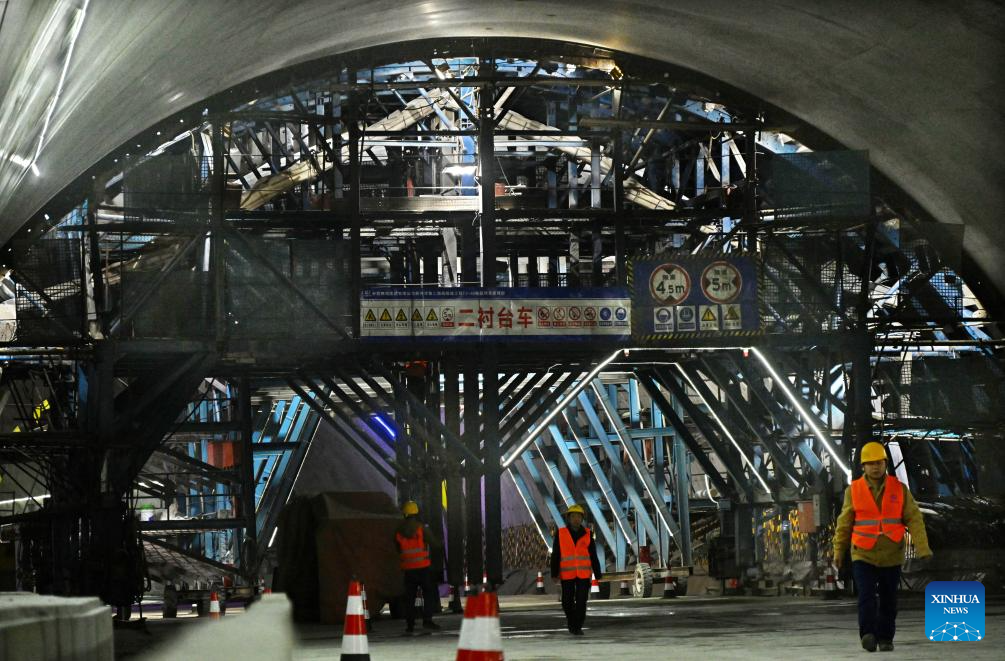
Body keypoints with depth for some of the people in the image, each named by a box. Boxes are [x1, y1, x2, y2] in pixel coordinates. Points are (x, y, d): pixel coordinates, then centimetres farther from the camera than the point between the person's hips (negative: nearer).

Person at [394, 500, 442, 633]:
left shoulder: (399, 531, 4)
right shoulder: (421, 527, -7)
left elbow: (398, 548, 16)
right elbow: (435, 544, -4)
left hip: (407, 568, 4)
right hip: (423, 566, -4)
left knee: (409, 596, 9)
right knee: (429, 593, 3)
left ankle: (409, 624, 7)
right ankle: (427, 620, -9)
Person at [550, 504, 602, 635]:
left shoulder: (587, 534, 3)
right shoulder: (560, 534, -1)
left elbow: (593, 555, 5)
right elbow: (555, 555, 0)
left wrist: (598, 574, 4)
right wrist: (554, 573, -6)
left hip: (584, 574, 0)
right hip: (567, 574, 0)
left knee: (581, 601, -6)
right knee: (567, 602, 6)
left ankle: (578, 626, 3)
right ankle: (572, 621, 31)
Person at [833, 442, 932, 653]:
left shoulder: (899, 489, -1)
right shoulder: (853, 491, -1)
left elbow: (914, 519, -5)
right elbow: (844, 523, 8)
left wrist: (923, 548, -16)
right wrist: (838, 551, 11)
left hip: (891, 556, 1)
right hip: (863, 556, -1)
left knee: (888, 600, 7)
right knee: (867, 596, -17)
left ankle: (885, 639, 19)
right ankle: (868, 635, -23)